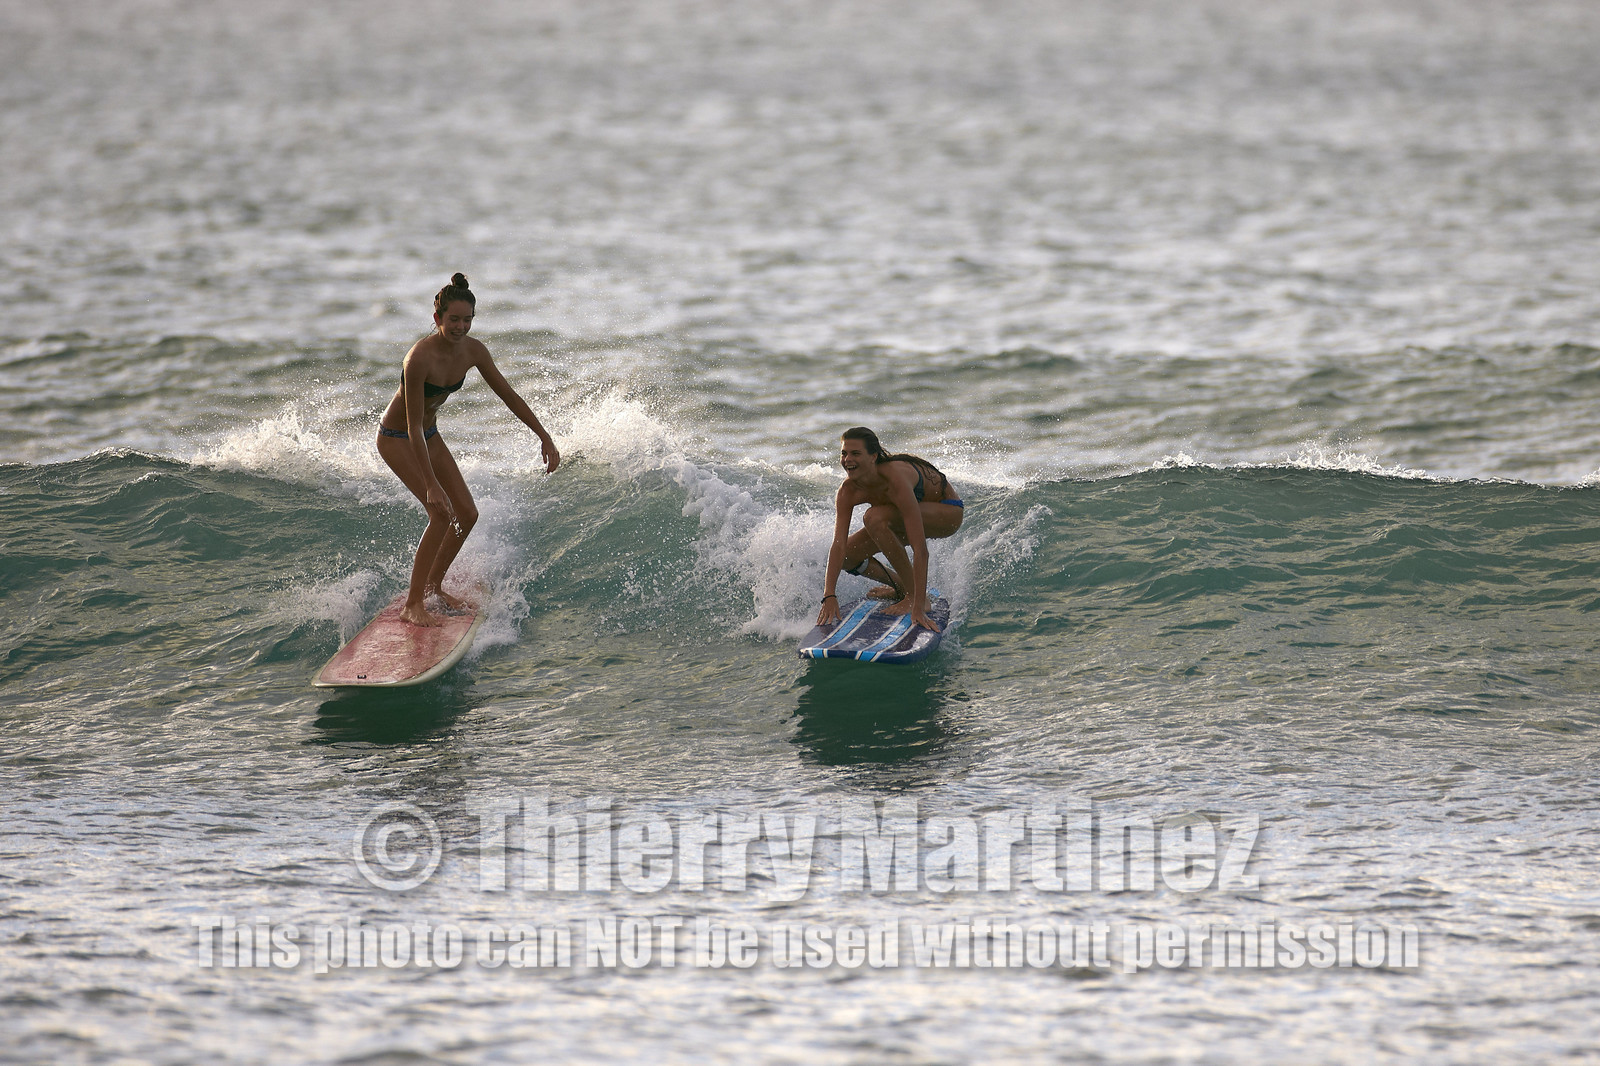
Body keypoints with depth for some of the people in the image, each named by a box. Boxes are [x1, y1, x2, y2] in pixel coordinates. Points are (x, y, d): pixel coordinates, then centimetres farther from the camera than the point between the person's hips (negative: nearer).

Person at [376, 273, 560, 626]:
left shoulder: (472, 350, -12)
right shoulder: (420, 358, -34)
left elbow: (507, 395, 1)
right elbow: (413, 427, -34)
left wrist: (545, 438, 0)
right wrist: (432, 486, -37)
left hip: (429, 435, 8)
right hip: (397, 438, -8)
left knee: (467, 514, 4)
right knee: (442, 514, -21)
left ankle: (433, 587, 23)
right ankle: (413, 604, -16)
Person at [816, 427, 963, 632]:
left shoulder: (895, 478, -38)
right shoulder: (848, 491, -19)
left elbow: (920, 549, -42)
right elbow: (839, 545, -22)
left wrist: (919, 607, -47)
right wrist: (829, 597, -35)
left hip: (948, 513, -7)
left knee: (875, 518, -32)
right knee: (848, 556, -7)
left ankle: (914, 596, -22)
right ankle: (901, 587, 17)